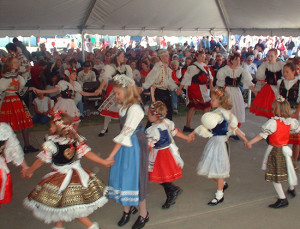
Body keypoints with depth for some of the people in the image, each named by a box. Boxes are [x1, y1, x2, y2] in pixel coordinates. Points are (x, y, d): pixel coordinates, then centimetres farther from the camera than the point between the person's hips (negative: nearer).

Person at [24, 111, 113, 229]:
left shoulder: (51, 143, -18)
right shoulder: (76, 139, -7)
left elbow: (41, 160, -8)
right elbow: (87, 153, -7)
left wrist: (29, 171, 9)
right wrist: (104, 162, 1)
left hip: (61, 178, -6)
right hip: (76, 174, 6)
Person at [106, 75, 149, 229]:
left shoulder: (134, 108, -22)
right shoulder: (125, 106, 4)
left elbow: (126, 134, -24)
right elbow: (124, 132, 9)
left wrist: (111, 155, -23)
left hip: (134, 146, -8)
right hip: (124, 145, 8)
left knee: (134, 178, 3)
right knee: (123, 176, 14)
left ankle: (143, 214, 23)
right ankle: (128, 208, 35)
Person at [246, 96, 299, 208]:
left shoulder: (273, 122, -20)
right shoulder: (290, 121, -2)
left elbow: (263, 134, -22)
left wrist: (250, 142, -18)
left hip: (274, 151, -7)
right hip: (285, 149, 7)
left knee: (274, 175, 1)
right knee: (287, 171, 26)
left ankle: (282, 199, 3)